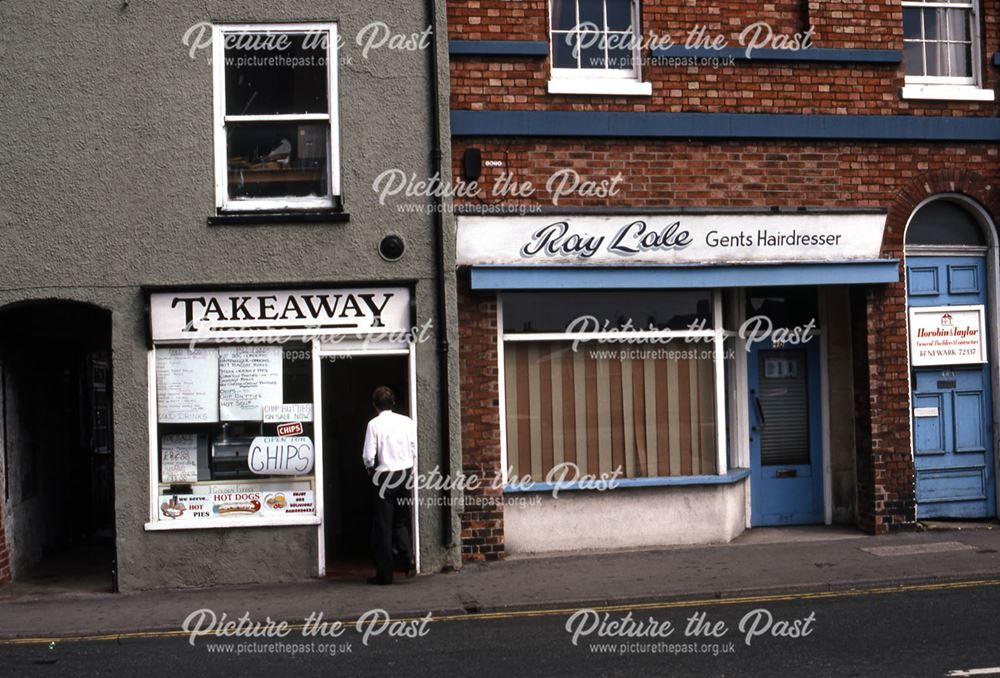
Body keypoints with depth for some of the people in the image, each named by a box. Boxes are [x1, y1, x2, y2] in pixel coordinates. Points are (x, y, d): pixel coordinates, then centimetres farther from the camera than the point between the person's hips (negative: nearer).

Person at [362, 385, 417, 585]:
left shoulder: (375, 424, -10)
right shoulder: (407, 421, 0)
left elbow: (369, 456, -11)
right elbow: (415, 450, 3)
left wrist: (370, 469, 9)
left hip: (385, 477, -4)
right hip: (406, 474, 4)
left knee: (383, 526, 5)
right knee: (401, 522, 19)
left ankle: (384, 574, 8)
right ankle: (409, 560, 0)